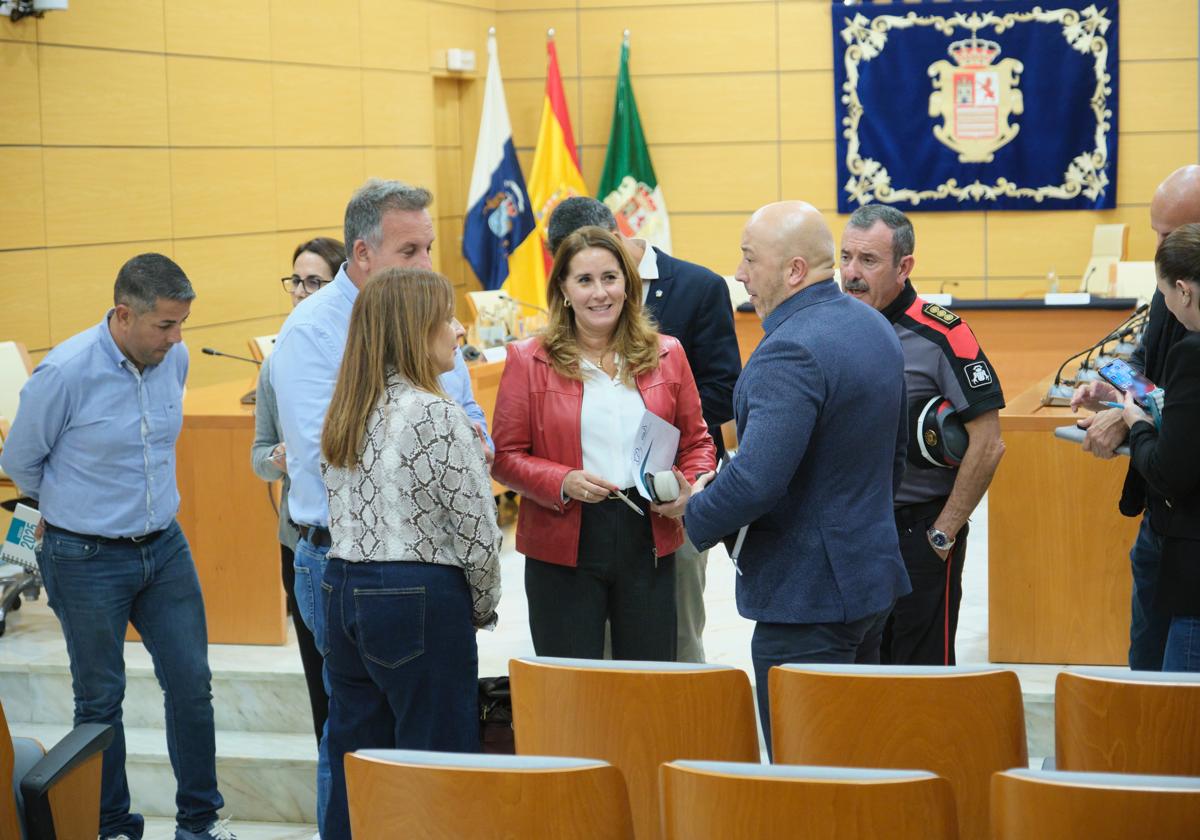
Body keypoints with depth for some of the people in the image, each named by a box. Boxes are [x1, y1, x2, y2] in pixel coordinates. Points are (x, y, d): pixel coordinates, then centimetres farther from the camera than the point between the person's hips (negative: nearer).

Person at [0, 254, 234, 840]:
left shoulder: (175, 358, -2)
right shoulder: (65, 373, -20)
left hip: (165, 548, 5)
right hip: (87, 561, -5)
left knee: (192, 684, 7)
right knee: (100, 699, 7)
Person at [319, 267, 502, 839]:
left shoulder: (346, 411, 11)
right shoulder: (435, 415, -12)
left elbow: (339, 515, 15)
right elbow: (476, 529, -11)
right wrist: (483, 606, 4)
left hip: (344, 592, 8)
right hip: (420, 599, -8)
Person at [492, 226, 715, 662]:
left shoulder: (666, 354, 8)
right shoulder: (529, 360, 0)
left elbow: (696, 440, 14)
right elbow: (506, 456, 0)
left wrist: (691, 488, -6)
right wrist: (563, 482, -17)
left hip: (648, 541, 2)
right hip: (563, 547, -2)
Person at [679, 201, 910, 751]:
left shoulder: (791, 352, -22)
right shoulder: (875, 328, 10)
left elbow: (756, 480, -28)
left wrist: (698, 514, -10)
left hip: (807, 596, -10)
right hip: (873, 576, 10)